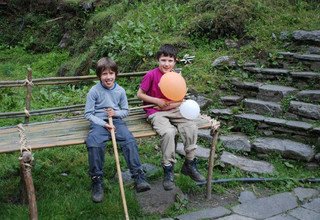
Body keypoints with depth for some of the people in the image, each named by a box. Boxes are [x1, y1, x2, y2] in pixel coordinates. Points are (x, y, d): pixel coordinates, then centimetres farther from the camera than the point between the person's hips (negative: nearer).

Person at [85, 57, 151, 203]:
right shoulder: (94, 91, -3)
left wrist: (116, 113, -7)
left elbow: (126, 111, 15)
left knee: (130, 141, -25)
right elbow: (88, 114, -2)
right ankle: (97, 182, -19)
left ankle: (139, 177, -20)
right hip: (99, 123, -2)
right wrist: (104, 124, -14)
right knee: (94, 144, -31)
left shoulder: (120, 91, 6)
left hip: (116, 120, 3)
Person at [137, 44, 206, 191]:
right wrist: (158, 101, -13)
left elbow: (181, 100, 10)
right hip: (156, 112, -5)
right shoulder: (151, 75, -8)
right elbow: (140, 94, -4)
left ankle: (189, 165, 0)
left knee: (192, 127, -18)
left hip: (173, 111, 5)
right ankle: (168, 169, -14)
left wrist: (170, 105, -11)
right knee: (168, 132, -32)